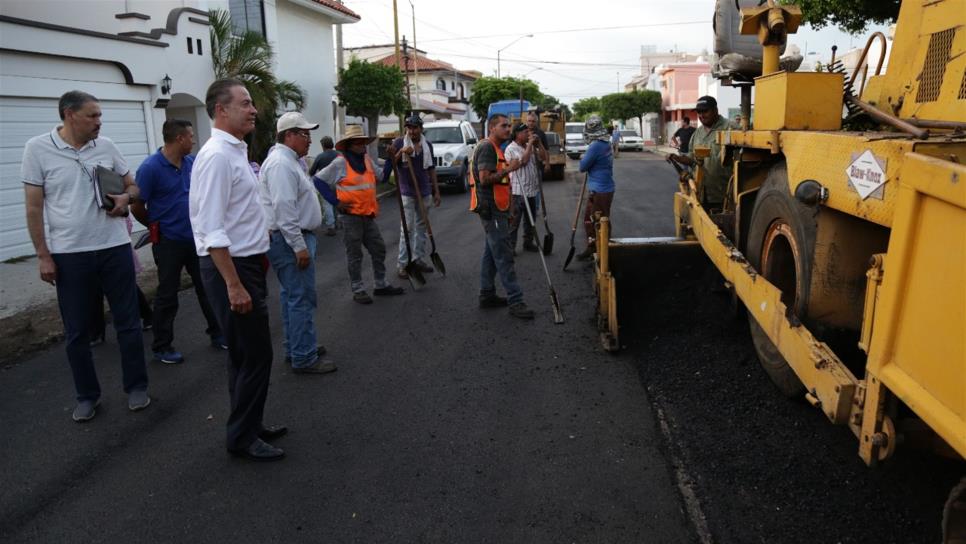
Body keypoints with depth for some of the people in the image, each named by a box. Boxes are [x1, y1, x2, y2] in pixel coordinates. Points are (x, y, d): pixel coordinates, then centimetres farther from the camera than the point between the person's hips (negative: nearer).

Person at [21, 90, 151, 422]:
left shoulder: (106, 146, 4)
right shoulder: (37, 149, -3)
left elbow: (132, 184, 16)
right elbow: (34, 207, -2)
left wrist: (125, 198, -9)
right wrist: (42, 255, -5)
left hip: (115, 248, 2)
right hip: (68, 254, -2)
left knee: (128, 322, 8)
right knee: (76, 331, 8)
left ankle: (136, 387, 21)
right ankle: (87, 395, 23)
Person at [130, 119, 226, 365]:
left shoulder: (192, 163, 3)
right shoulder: (150, 167, -15)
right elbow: (137, 207, -8)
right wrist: (157, 227, 6)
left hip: (196, 238, 5)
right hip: (169, 242, -5)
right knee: (168, 295, 5)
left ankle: (217, 334, 26)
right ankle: (162, 346, 18)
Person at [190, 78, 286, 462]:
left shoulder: (236, 151, 13)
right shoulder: (217, 156, -18)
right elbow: (213, 231, -23)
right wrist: (234, 285, -24)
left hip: (245, 263, 10)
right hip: (229, 267, -10)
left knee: (247, 354, 17)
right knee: (253, 355, -2)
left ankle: (249, 426, 30)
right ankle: (242, 438, 12)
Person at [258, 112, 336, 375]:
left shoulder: (288, 161, 17)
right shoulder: (281, 163, -18)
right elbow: (283, 209, -24)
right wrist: (299, 246, -24)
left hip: (293, 238, 11)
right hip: (291, 240, -11)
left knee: (292, 296, 16)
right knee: (301, 299, -7)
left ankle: (295, 348, 27)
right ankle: (304, 358, -1)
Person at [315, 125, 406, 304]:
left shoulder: (367, 160, 10)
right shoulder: (340, 163, -10)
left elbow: (382, 175, 22)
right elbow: (318, 180, -8)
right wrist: (335, 202, -12)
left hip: (368, 216, 7)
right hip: (351, 216, -7)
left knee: (379, 249, 13)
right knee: (354, 255, 3)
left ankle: (381, 285, 27)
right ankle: (358, 290, 14)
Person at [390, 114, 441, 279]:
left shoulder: (427, 145, 9)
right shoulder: (399, 143, -4)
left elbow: (431, 169, 14)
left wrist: (436, 191, 12)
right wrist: (400, 152, -23)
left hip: (425, 192, 5)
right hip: (407, 192, -5)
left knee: (422, 226, 10)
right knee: (407, 228, -7)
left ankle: (418, 259, 19)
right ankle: (402, 264, -2)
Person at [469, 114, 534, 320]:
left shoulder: (495, 148, 20)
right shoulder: (487, 147, -13)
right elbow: (484, 179, -23)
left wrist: (505, 211, 23)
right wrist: (508, 169, -17)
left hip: (495, 210, 11)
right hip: (492, 210, -11)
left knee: (491, 253, 13)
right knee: (504, 256, -9)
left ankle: (487, 295, 21)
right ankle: (515, 301, -7)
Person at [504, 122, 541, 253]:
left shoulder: (529, 147, 12)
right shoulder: (511, 149, -10)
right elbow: (523, 160, -20)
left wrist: (538, 143, 3)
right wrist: (530, 144, -14)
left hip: (531, 190, 8)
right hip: (518, 191, -8)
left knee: (530, 219, 16)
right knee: (514, 220, -4)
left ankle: (528, 242, 28)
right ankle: (510, 246, 2)